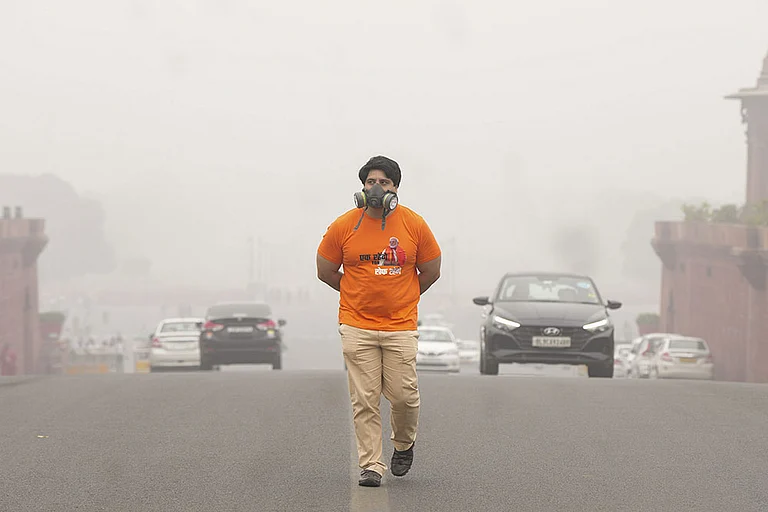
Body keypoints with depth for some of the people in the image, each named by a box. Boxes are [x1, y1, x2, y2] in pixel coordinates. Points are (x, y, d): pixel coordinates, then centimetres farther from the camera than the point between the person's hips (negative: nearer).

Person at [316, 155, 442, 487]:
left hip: (401, 326, 0)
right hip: (357, 327, 0)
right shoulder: (343, 227, -2)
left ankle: (404, 444, 26)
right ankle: (371, 466, 3)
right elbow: (325, 272, 10)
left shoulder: (414, 225, 0)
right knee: (364, 400, -3)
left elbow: (431, 272, 12)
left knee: (403, 395, -3)